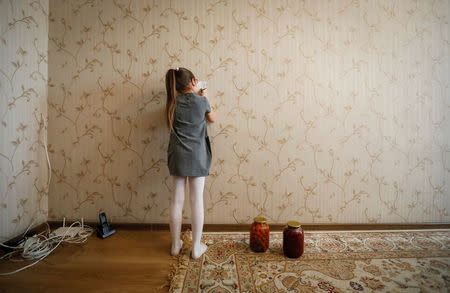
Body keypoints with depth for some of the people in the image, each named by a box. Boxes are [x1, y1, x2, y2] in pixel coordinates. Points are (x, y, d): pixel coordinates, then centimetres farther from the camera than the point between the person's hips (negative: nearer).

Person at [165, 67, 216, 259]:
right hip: (197, 156, -3)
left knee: (177, 200, 11)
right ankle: (196, 248, 19)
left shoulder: (173, 103, 5)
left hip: (177, 156, 4)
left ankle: (175, 245, 27)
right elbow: (212, 119, 12)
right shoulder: (201, 101, -4)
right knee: (197, 200, 5)